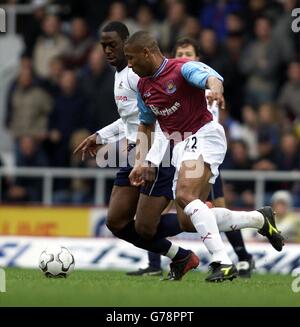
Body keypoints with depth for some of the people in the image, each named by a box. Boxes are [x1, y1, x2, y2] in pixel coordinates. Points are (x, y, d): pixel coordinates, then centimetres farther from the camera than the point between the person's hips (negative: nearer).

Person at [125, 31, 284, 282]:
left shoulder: (183, 68, -13)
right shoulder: (143, 86, 11)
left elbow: (212, 77, -34)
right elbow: (145, 125, 25)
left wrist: (215, 89, -59)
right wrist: (141, 163, 14)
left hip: (204, 136, -9)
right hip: (181, 146, 9)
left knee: (185, 196, -31)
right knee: (188, 221, 2)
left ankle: (223, 263, -34)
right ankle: (260, 219, 17)